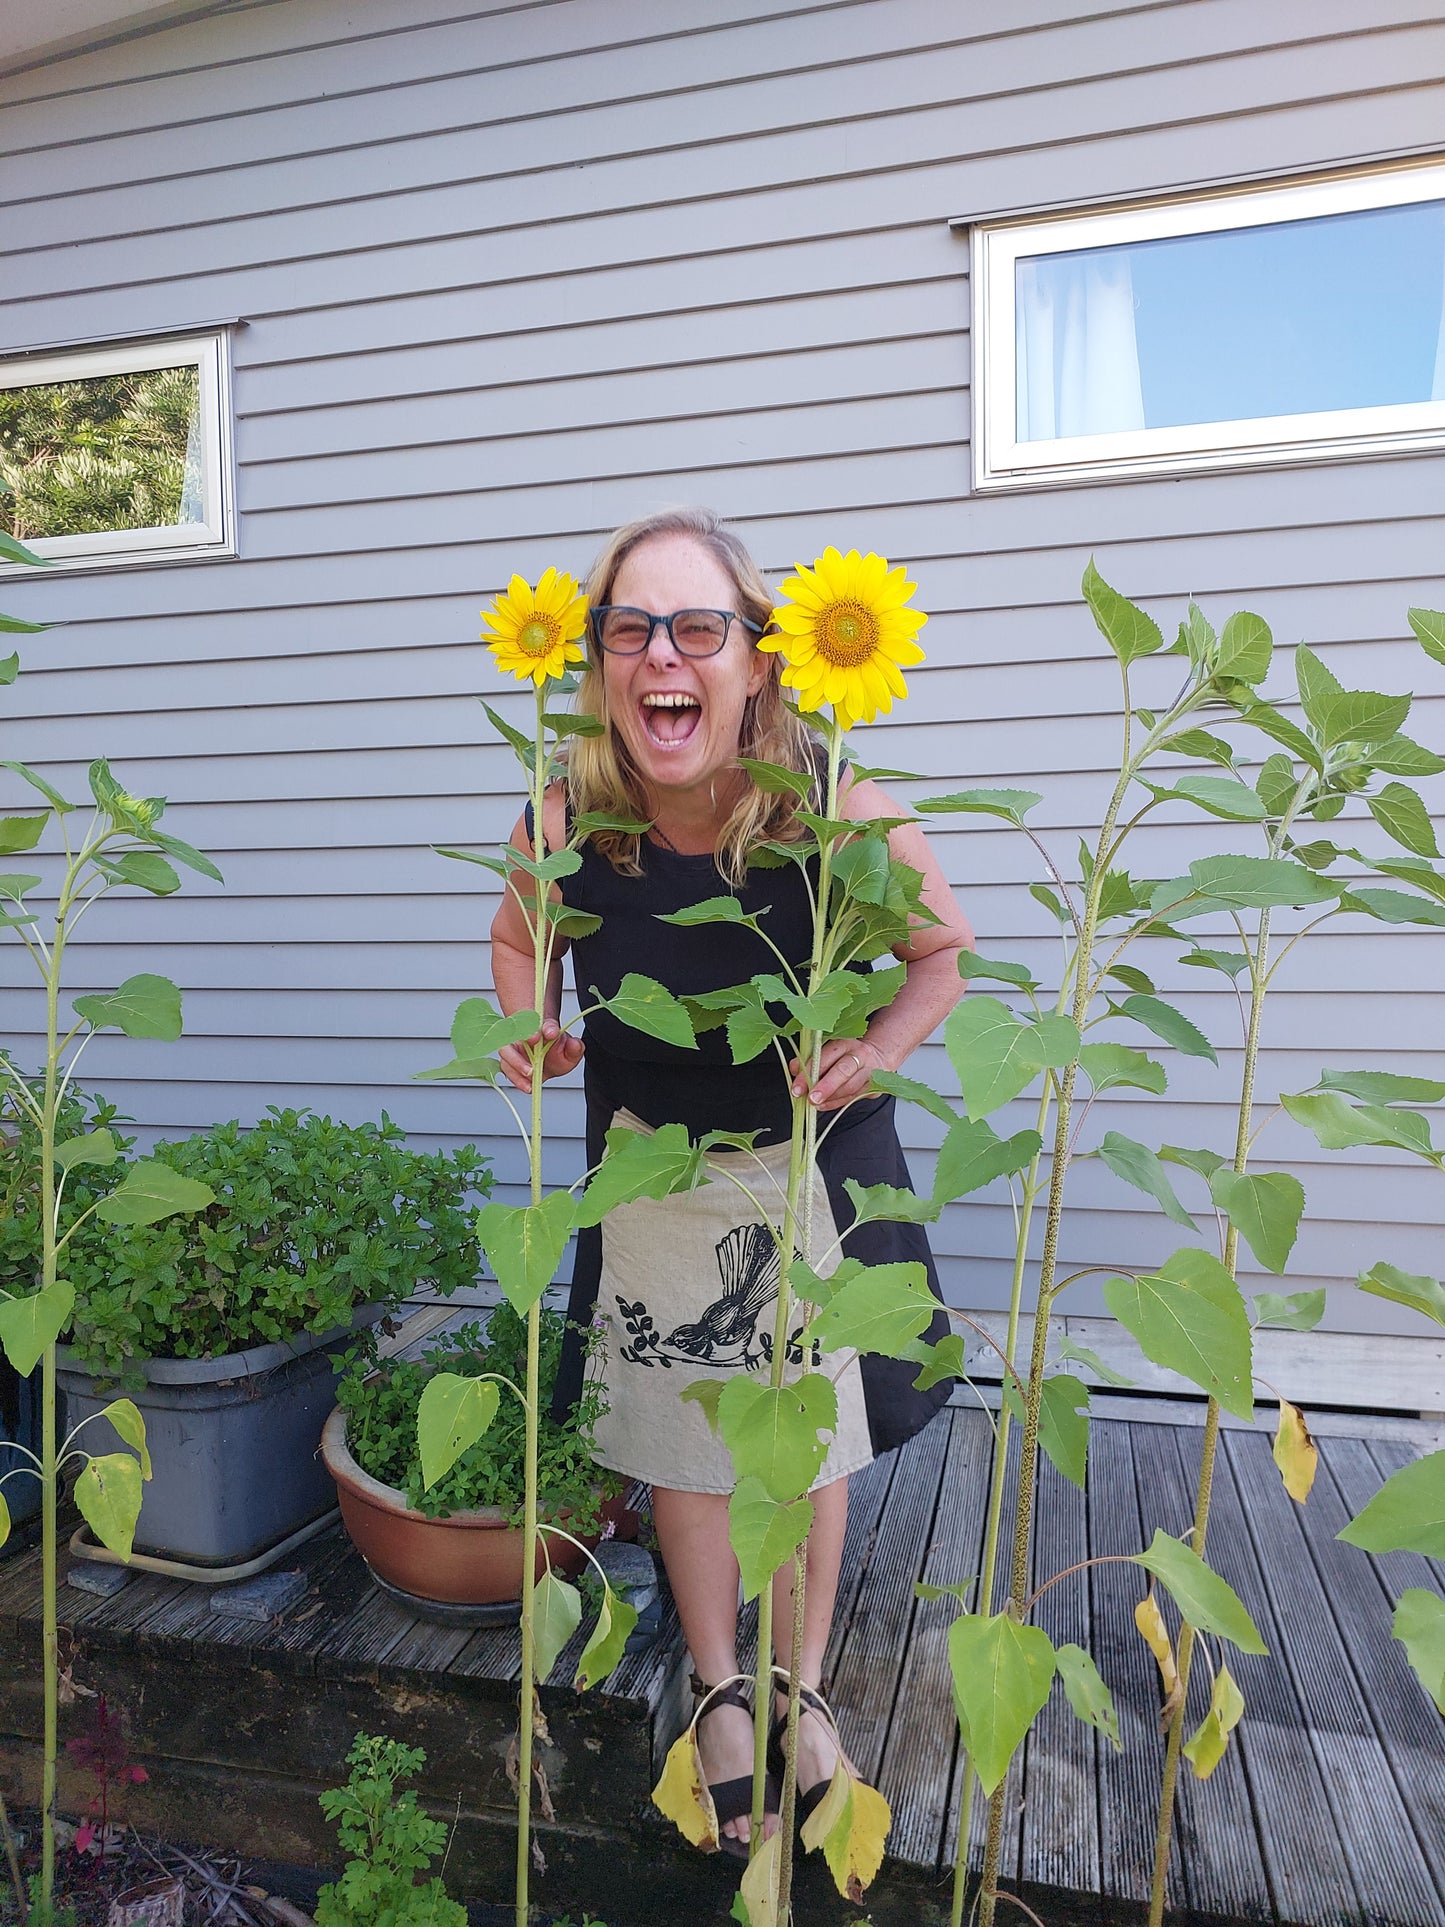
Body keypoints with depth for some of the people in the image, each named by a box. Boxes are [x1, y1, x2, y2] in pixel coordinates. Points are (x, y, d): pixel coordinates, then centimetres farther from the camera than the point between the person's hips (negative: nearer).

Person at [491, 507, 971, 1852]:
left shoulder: (833, 808, -26)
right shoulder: (566, 818, -21)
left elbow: (944, 947, -9)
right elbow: (520, 939, 2)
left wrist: (877, 1052, -24)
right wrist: (529, 1029, -17)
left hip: (812, 1157, -1)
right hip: (652, 1161, 2)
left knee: (808, 1434, 13)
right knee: (680, 1435, 14)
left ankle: (800, 1689, 40)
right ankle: (719, 1692, 40)